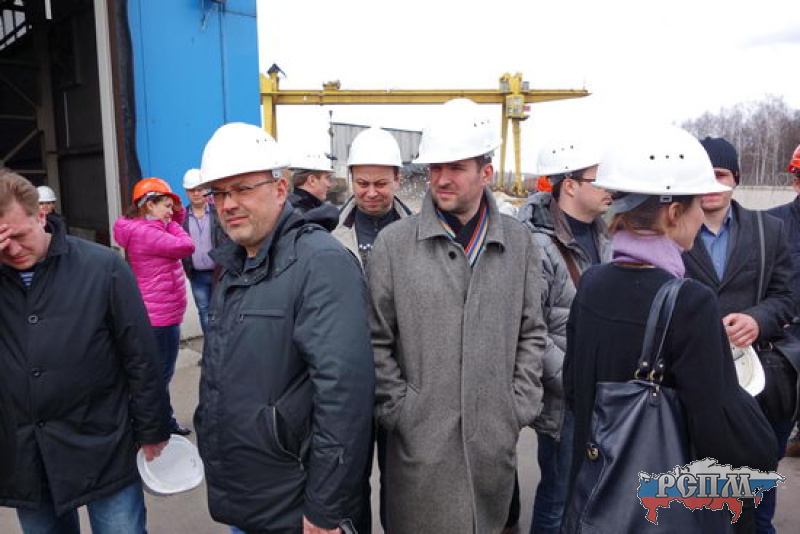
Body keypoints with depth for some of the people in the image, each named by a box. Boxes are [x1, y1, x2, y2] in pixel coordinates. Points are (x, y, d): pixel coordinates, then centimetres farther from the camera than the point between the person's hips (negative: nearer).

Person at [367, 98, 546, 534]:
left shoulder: (520, 243, 2)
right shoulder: (393, 243, -5)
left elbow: (531, 334, 7)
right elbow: (377, 342, -3)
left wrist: (520, 408, 1)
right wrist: (399, 411, -7)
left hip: (495, 438, 3)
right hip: (420, 438, -2)